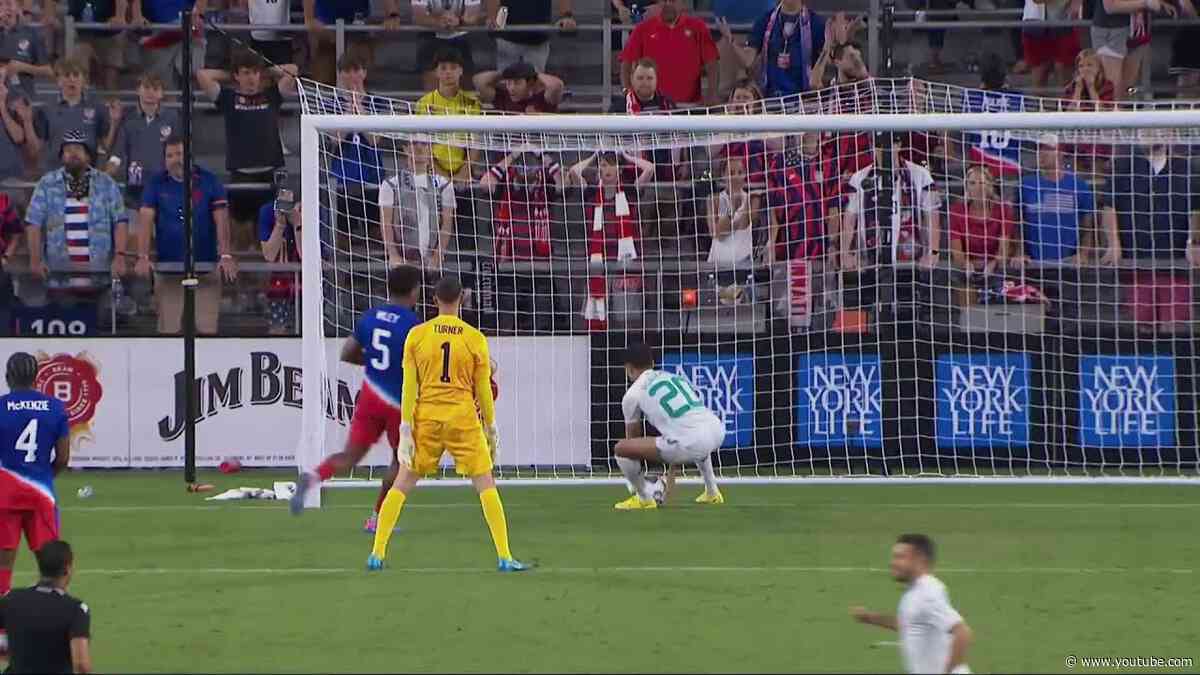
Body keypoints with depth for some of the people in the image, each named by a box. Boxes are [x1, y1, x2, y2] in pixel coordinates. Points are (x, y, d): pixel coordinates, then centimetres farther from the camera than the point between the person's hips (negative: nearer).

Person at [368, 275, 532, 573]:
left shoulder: (416, 335, 1)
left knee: (402, 484, 10)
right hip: (464, 418, -1)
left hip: (426, 417, 1)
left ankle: (377, 554, 6)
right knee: (486, 485, 4)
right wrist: (491, 429, 13)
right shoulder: (475, 339, -1)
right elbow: (483, 390, 3)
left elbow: (409, 386, -1)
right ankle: (505, 557, -4)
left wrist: (406, 428, 0)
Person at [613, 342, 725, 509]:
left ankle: (644, 498, 11)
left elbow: (633, 439, 21)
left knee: (620, 449, 1)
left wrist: (635, 482, 36)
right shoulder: (676, 378, 28)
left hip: (689, 444, -7)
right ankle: (712, 492, 43)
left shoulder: (632, 394, 9)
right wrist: (670, 477, 46)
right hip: (717, 433, 7)